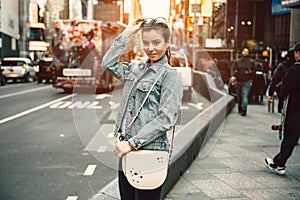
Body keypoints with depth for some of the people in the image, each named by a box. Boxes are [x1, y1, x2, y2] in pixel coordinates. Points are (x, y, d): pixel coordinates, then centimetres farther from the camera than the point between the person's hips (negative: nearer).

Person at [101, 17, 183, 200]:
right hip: (127, 150, 6)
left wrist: (132, 143, -17)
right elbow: (108, 63, 16)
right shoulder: (136, 69, 12)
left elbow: (166, 119, -15)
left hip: (149, 151, -6)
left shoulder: (170, 74, -8)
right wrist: (127, 34, 10)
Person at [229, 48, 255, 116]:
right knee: (239, 96, 10)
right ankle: (240, 109, 25)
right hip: (238, 81, 2)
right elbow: (232, 69, -4)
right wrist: (232, 76, -22)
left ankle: (244, 109, -15)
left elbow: (254, 70, 10)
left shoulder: (251, 62, 7)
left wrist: (250, 72, -12)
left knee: (245, 96, -14)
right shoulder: (237, 61, 7)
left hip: (247, 82, -2)